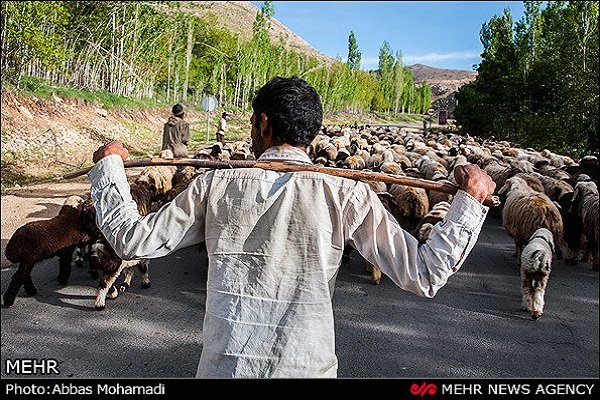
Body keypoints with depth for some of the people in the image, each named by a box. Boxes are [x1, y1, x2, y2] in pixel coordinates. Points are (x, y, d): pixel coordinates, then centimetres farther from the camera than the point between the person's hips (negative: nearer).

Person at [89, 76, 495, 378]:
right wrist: (470, 199, -2)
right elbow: (424, 274, -10)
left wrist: (109, 164, 14)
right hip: (307, 367, 0)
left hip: (224, 366, 1)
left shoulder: (216, 184, -8)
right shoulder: (347, 193, -12)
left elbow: (131, 239, 1)